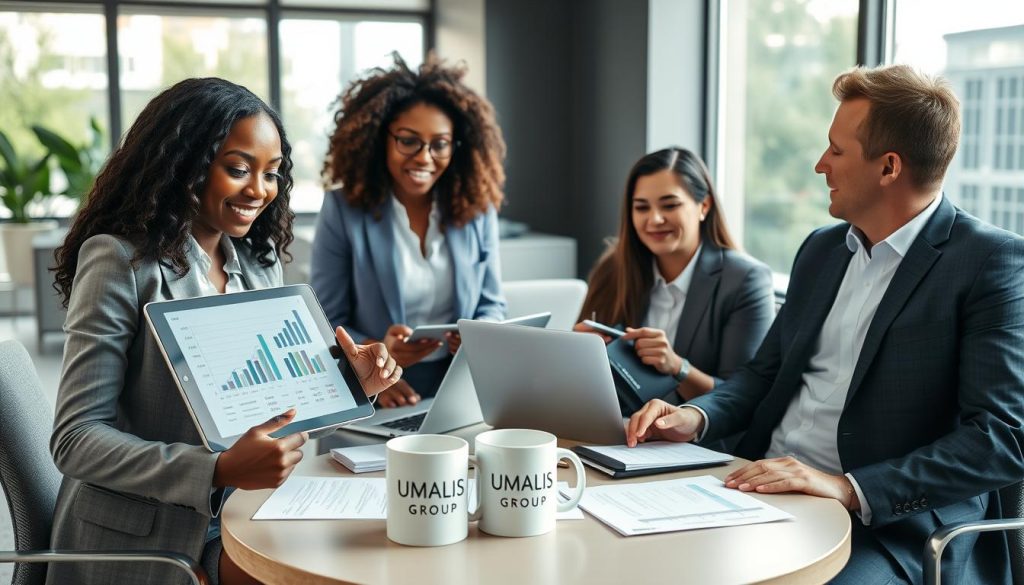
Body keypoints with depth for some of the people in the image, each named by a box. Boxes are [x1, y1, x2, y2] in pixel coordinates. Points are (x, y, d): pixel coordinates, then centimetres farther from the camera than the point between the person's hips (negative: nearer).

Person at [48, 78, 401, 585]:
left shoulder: (259, 262, 8)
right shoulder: (122, 261, -12)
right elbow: (75, 439, -17)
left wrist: (351, 383, -6)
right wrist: (220, 471, -29)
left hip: (243, 511, 6)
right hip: (142, 542, -6)